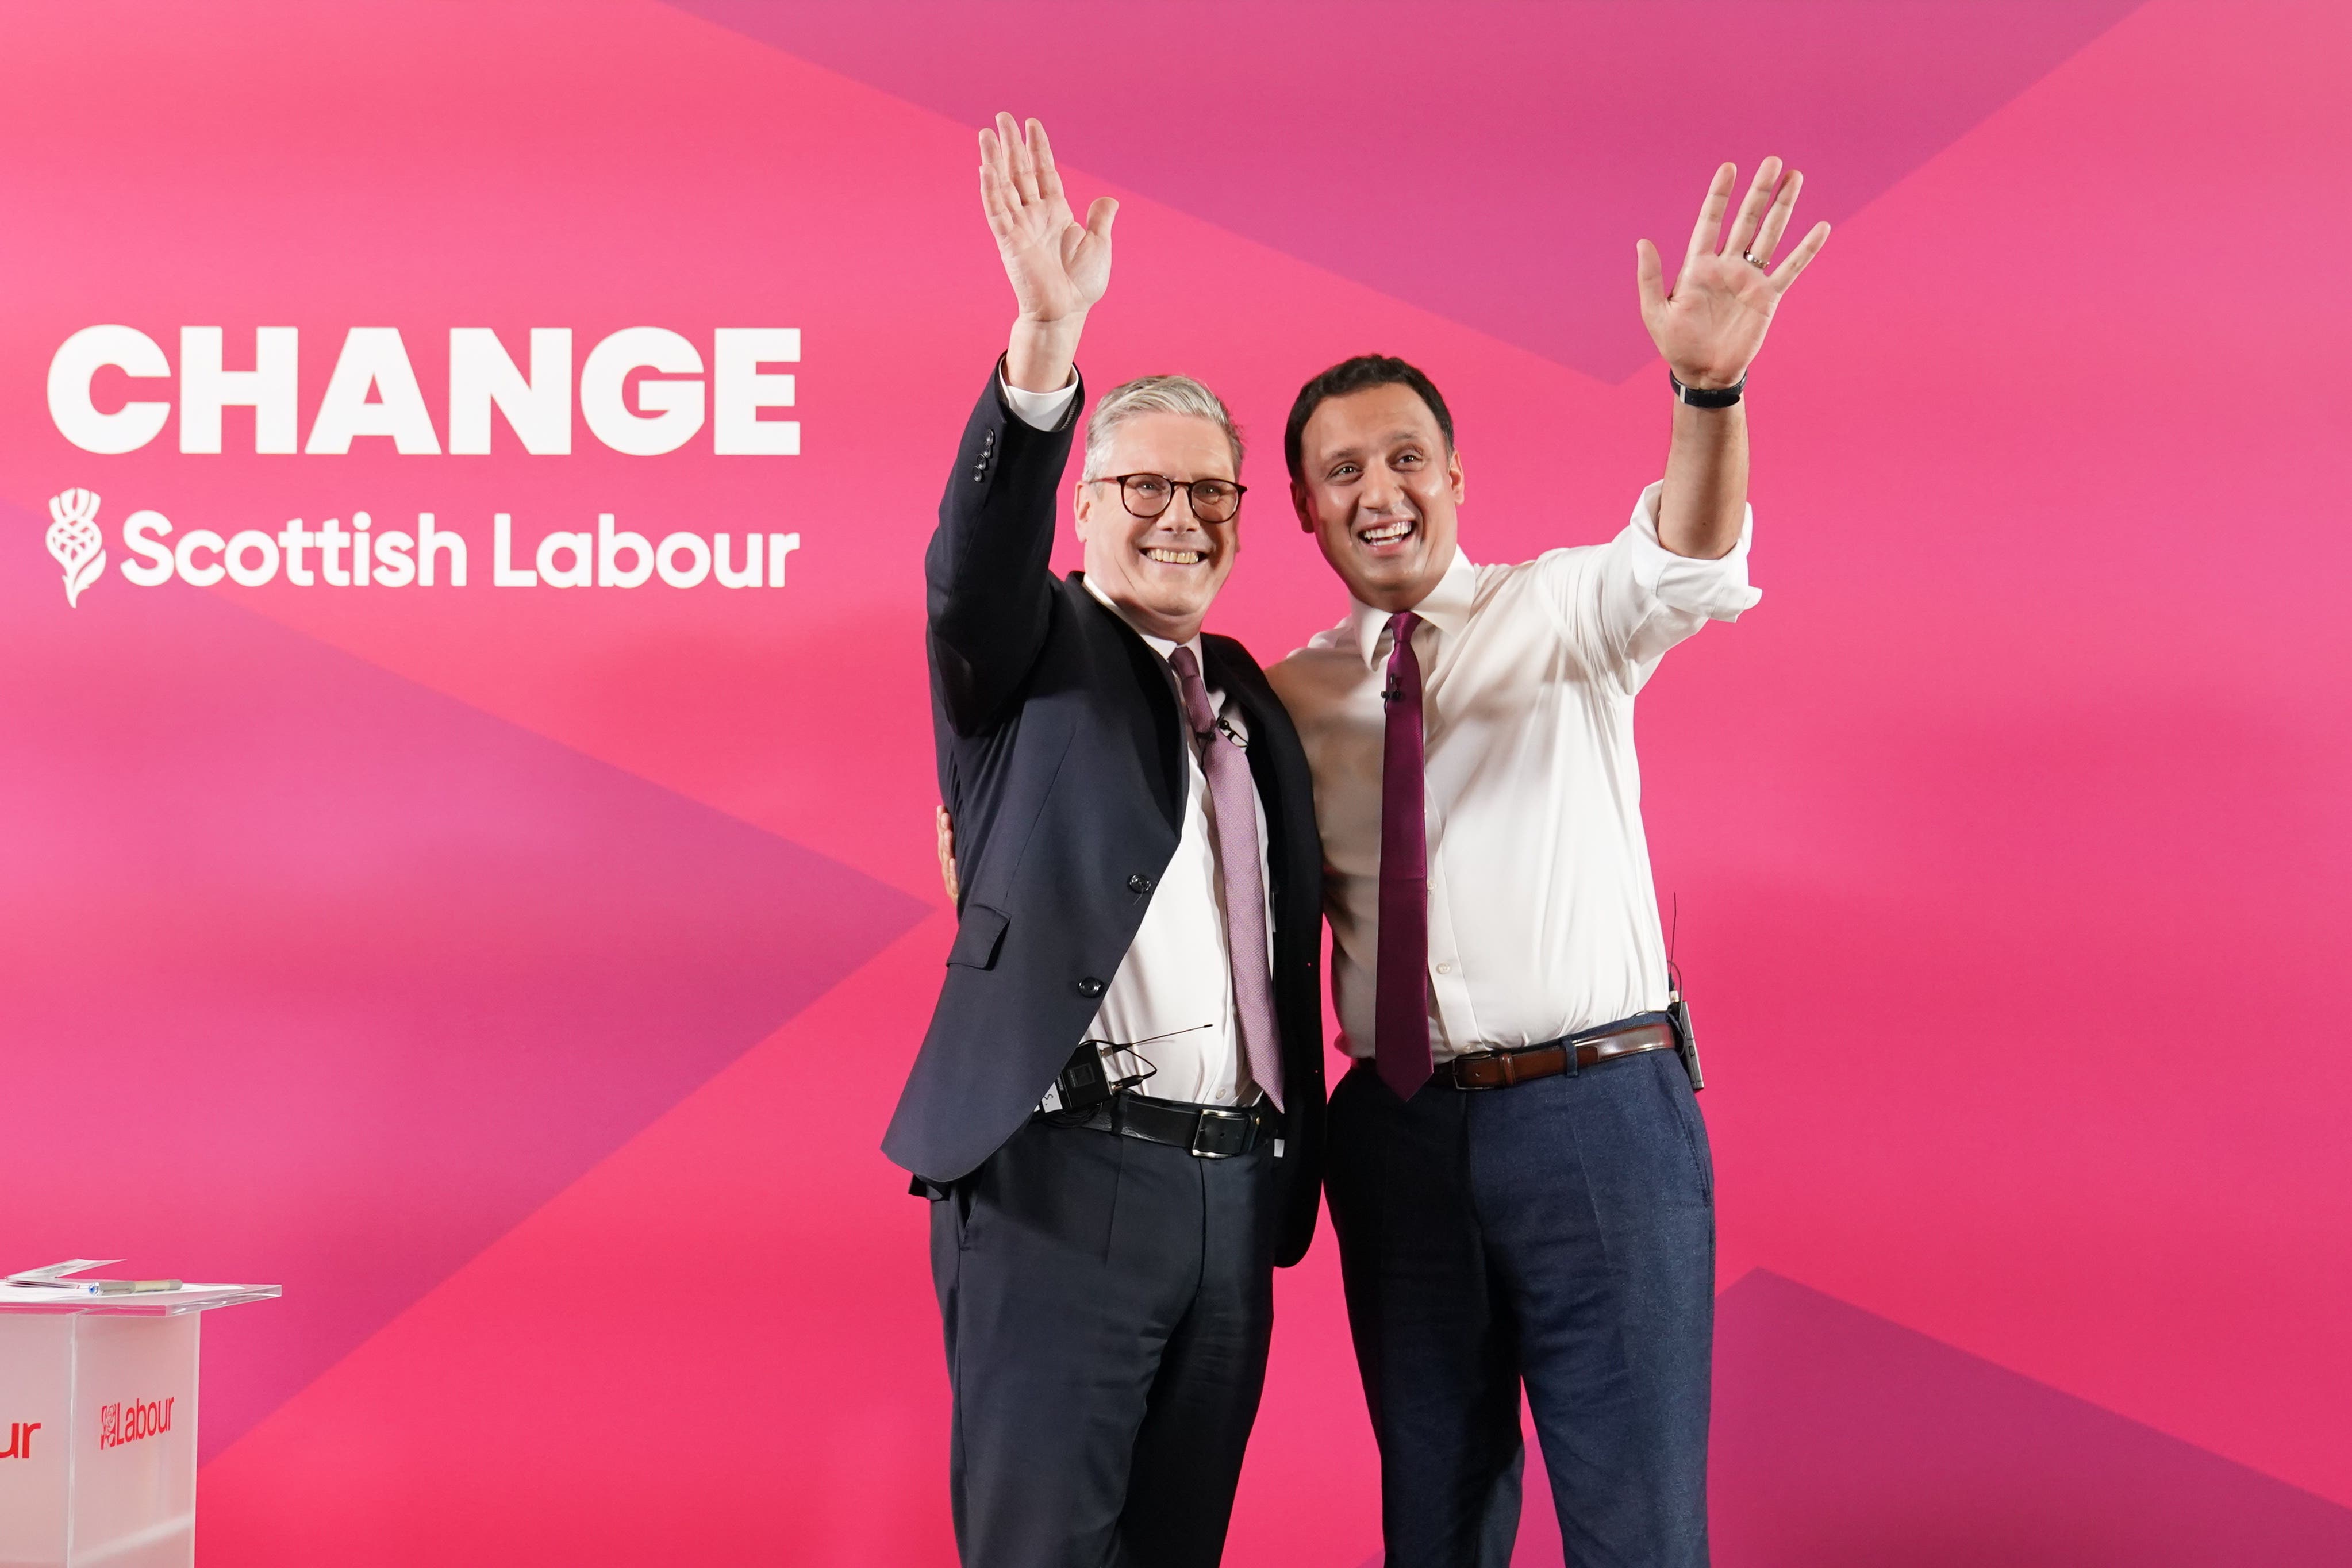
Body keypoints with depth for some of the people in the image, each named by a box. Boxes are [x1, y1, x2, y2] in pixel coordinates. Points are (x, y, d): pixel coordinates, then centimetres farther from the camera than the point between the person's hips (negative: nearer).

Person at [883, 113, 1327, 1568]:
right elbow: (978, 559, -21)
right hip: (1061, 1180, -5)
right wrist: (1046, 342, -37)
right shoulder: (1031, 656, 2)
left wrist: (1296, 1168, 14)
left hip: (1236, 1191, 6)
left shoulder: (1256, 701, 18)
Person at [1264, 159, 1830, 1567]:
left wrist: (1710, 389, -43)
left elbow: (1688, 571, -22)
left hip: (1595, 1114, -3)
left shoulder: (1564, 611, -1)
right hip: (1398, 1127, 4)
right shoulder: (1293, 694, 9)